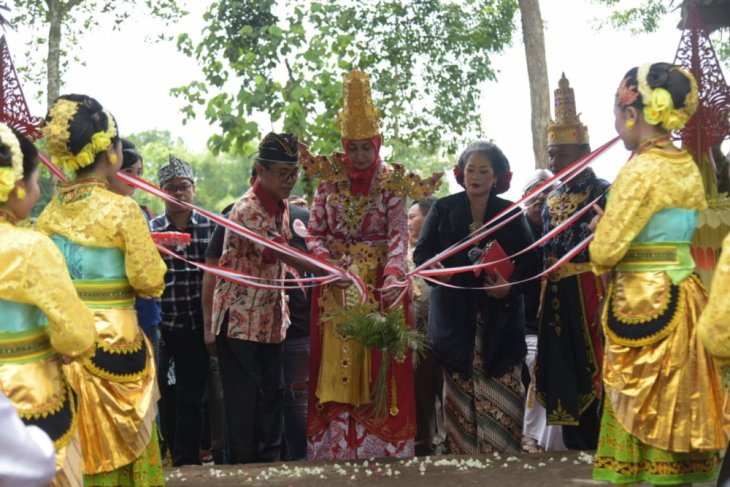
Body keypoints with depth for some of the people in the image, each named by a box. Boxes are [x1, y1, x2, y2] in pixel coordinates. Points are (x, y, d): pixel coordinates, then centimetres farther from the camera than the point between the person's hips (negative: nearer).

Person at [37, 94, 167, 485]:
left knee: (82, 448, 13)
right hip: (114, 342, -4)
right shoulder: (122, 210, -13)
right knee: (126, 443, 9)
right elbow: (150, 282, -12)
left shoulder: (48, 214, 2)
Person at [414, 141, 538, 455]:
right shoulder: (443, 209, 7)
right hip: (455, 319, 0)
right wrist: (436, 269, -17)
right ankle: (460, 455, 6)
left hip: (499, 320, 0)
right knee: (460, 395, -1)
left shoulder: (510, 213, 9)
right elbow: (421, 253, 5)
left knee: (501, 394, -4)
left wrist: (510, 285, -13)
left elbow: (530, 261, 5)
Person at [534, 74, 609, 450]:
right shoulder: (552, 199, 15)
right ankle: (575, 450, 20)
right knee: (562, 373, 10)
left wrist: (605, 303, -22)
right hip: (556, 299, 7)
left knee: (590, 373, -4)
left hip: (588, 295, -7)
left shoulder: (602, 193, -7)